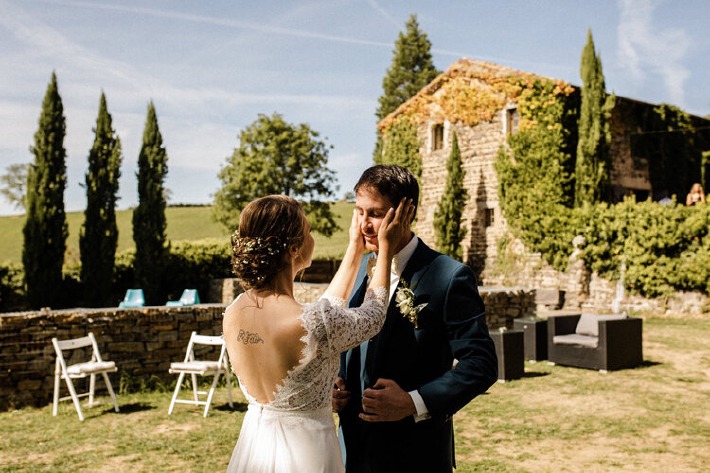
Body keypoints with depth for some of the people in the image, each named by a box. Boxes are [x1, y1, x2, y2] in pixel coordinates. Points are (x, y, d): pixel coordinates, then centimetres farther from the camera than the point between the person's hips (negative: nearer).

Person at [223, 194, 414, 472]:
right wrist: (386, 249, 5)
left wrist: (356, 250, 11)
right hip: (305, 450, -6)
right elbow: (372, 317, -5)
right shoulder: (313, 323, -27)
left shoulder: (233, 313, -7)